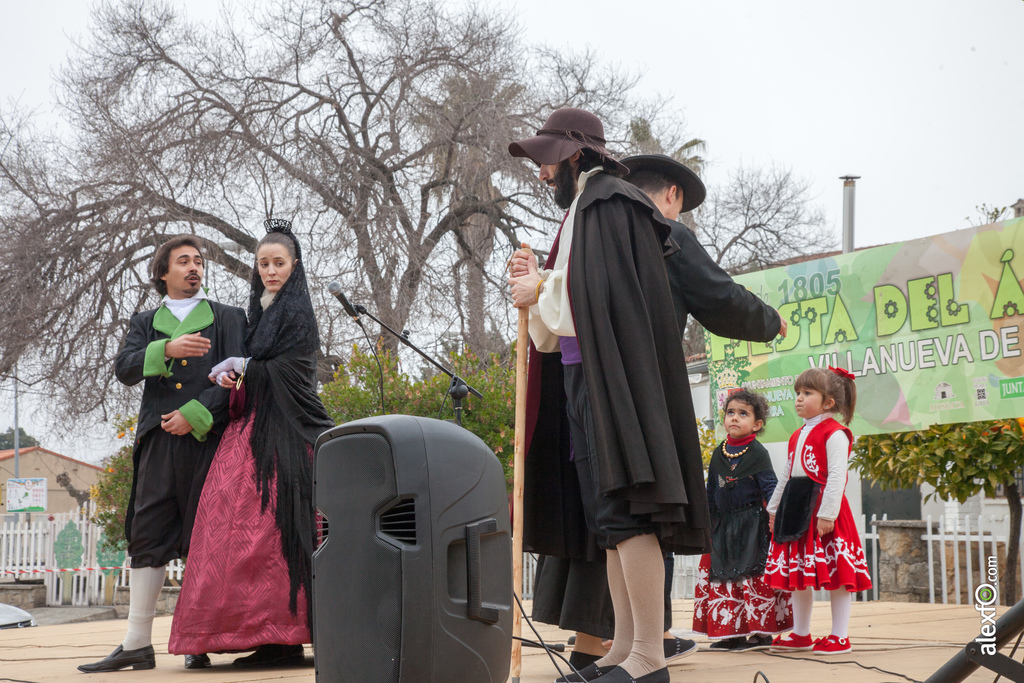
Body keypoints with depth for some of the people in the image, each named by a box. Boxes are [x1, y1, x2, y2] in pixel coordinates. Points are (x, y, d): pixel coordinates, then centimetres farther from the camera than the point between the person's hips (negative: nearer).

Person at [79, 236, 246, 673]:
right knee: (148, 539, -3)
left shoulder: (227, 318, 15)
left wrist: (195, 415, -9)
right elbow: (124, 369, 2)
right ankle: (137, 645, -4)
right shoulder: (145, 324, 20)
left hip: (208, 437, -2)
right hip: (159, 441, 2)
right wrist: (167, 350, -15)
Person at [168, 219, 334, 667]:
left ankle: (286, 637, -14)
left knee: (275, 526, -13)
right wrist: (235, 375, -1)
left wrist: (239, 368, 5)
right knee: (253, 528, 0)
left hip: (284, 435, -8)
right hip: (254, 429, 8)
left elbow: (282, 372, -10)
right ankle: (271, 639, -2)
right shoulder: (261, 312, 20)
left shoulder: (297, 313, -3)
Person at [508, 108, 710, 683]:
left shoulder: (607, 204, -6)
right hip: (585, 377, 10)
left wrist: (541, 291, -2)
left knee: (623, 510, -14)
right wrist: (538, 284, 6)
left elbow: (604, 296, -17)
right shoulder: (583, 211, 23)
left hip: (612, 373, -10)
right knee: (609, 515, 7)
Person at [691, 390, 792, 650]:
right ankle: (731, 632, 11)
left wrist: (774, 513, -17)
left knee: (754, 576, -8)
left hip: (752, 524, -6)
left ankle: (762, 631, -1)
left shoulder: (758, 453, -5)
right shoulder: (718, 454, 11)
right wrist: (707, 521, 14)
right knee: (724, 579, 5)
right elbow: (711, 491, 17)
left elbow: (769, 487, -7)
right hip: (723, 526, 6)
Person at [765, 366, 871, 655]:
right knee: (797, 574, 12)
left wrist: (827, 513, -23)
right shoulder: (798, 436, 18)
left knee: (836, 574, -3)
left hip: (822, 510, -9)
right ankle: (801, 634, 21)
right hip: (796, 508, 9)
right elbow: (786, 475, 23)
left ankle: (840, 636, 2)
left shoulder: (835, 434, -9)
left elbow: (836, 476, -17)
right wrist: (774, 508, 21)